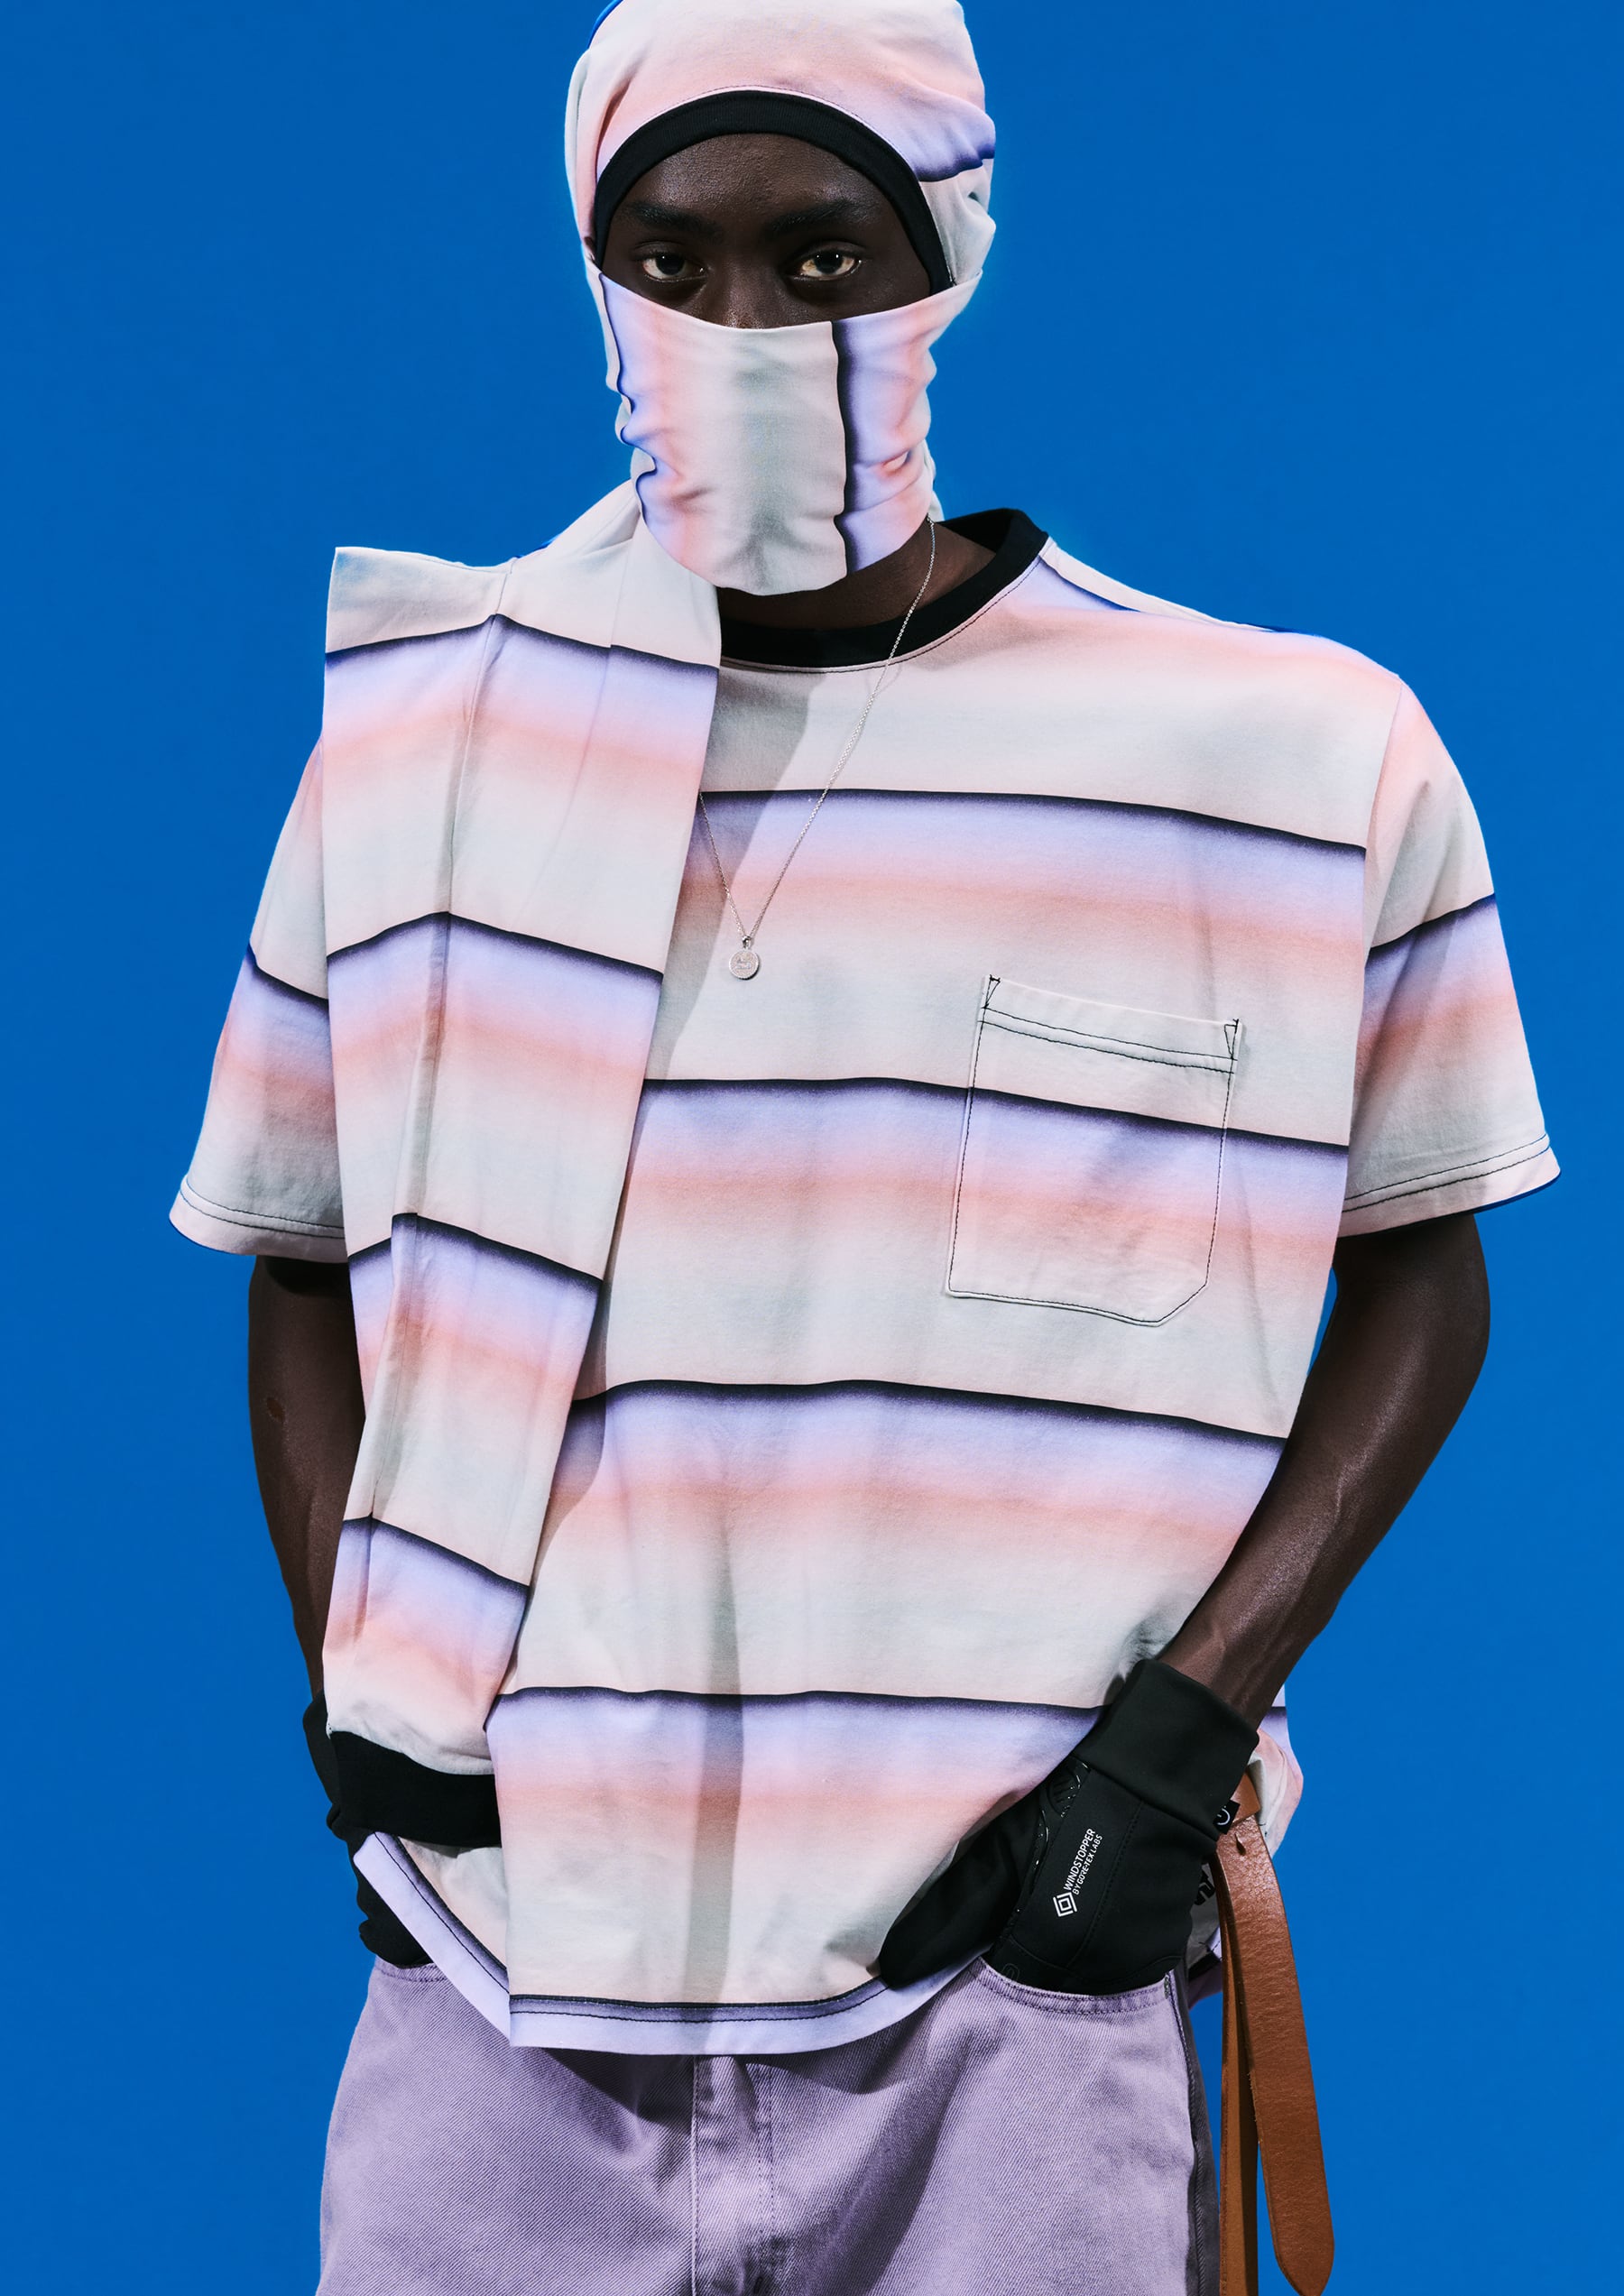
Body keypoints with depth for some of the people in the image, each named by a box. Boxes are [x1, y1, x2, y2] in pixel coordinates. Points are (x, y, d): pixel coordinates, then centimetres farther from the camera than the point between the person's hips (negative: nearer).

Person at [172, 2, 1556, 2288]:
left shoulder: (1304, 769, -3)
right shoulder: (422, 728, 4)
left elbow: (1419, 1269, 7)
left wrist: (1187, 1725, -5)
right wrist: (357, 1712, 2)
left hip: (1016, 1981, -1)